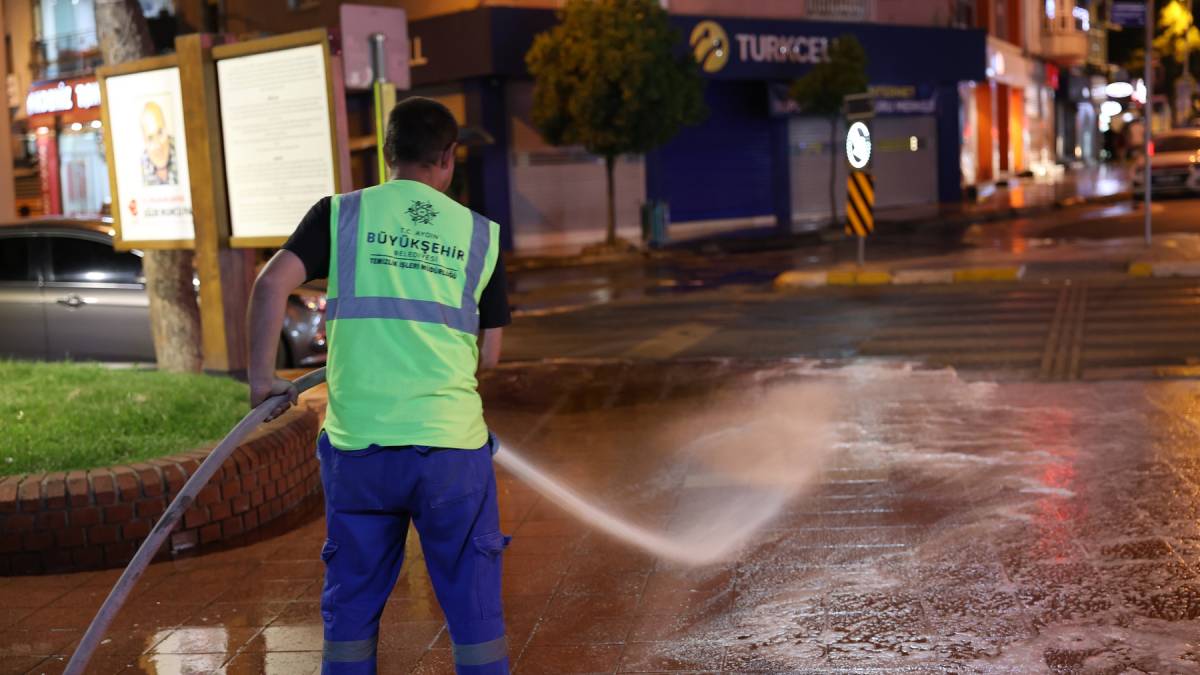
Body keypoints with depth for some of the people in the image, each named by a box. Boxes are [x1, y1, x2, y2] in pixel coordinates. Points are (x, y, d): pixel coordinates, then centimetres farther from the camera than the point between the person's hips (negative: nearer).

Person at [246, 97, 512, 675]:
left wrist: (261, 375, -1)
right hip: (452, 443, 0)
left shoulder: (342, 214, 4)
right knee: (474, 605, 13)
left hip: (358, 444, 1)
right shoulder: (480, 235, 6)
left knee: (352, 605, 16)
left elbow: (271, 284, -10)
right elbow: (488, 355, 8)